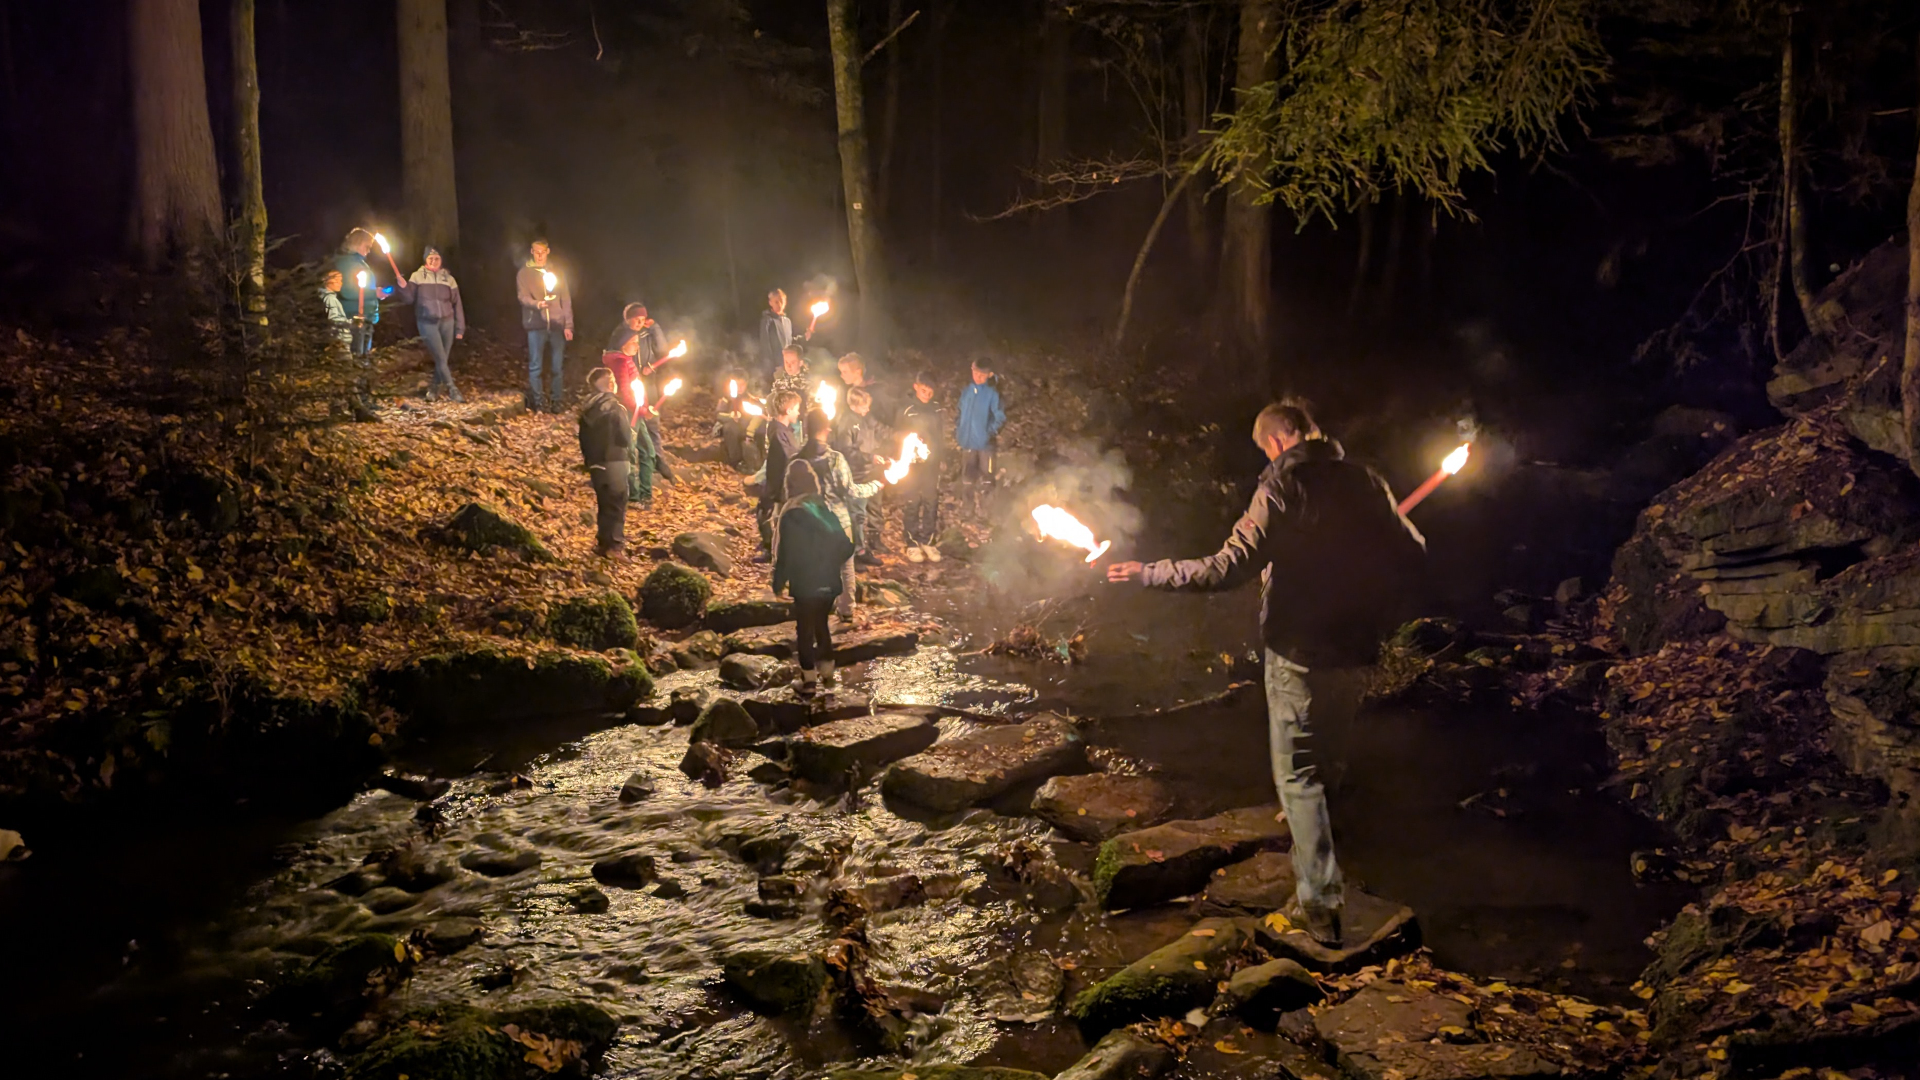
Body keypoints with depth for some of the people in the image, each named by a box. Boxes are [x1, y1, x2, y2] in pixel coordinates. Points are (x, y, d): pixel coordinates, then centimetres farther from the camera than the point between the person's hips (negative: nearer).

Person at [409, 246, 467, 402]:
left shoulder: (448, 278, 9)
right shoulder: (417, 277, 3)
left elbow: (457, 304, 9)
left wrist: (460, 328, 5)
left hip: (447, 322, 3)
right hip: (427, 322, -3)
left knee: (443, 358, 5)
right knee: (440, 358, -8)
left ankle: (434, 388, 20)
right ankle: (452, 390, -4)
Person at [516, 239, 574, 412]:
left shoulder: (556, 272, 13)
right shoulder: (524, 273, 7)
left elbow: (566, 300, 11)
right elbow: (523, 297, -4)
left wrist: (568, 325, 3)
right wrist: (536, 304, -26)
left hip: (557, 325, 2)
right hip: (536, 325, -2)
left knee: (557, 366, 1)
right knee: (535, 366, -1)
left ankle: (555, 401, 9)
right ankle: (538, 402, 6)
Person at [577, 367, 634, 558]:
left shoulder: (586, 410, 6)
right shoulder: (614, 408, -13)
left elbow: (583, 440, 11)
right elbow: (626, 439, -13)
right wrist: (632, 433, 8)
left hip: (595, 464, 6)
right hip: (613, 463, -6)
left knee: (604, 502, 17)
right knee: (617, 503, 0)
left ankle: (603, 542, 21)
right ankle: (615, 545, -2)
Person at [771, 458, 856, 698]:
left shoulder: (790, 514, -15)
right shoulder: (826, 510, 1)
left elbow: (784, 553, -15)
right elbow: (846, 546, 2)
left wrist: (778, 583, -4)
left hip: (805, 585, -5)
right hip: (829, 582, 5)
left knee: (805, 630, 6)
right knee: (821, 625, 22)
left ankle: (809, 682, 9)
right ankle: (827, 673, 29)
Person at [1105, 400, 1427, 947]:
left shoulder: (1281, 487, -13)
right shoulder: (1365, 481, 4)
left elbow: (1227, 568, -22)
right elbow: (1411, 551, 5)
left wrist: (1147, 573, -16)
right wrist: (1377, 613, 16)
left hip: (1298, 651, -6)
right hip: (1355, 648, 6)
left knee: (1298, 773, 3)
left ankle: (1321, 903, 3)